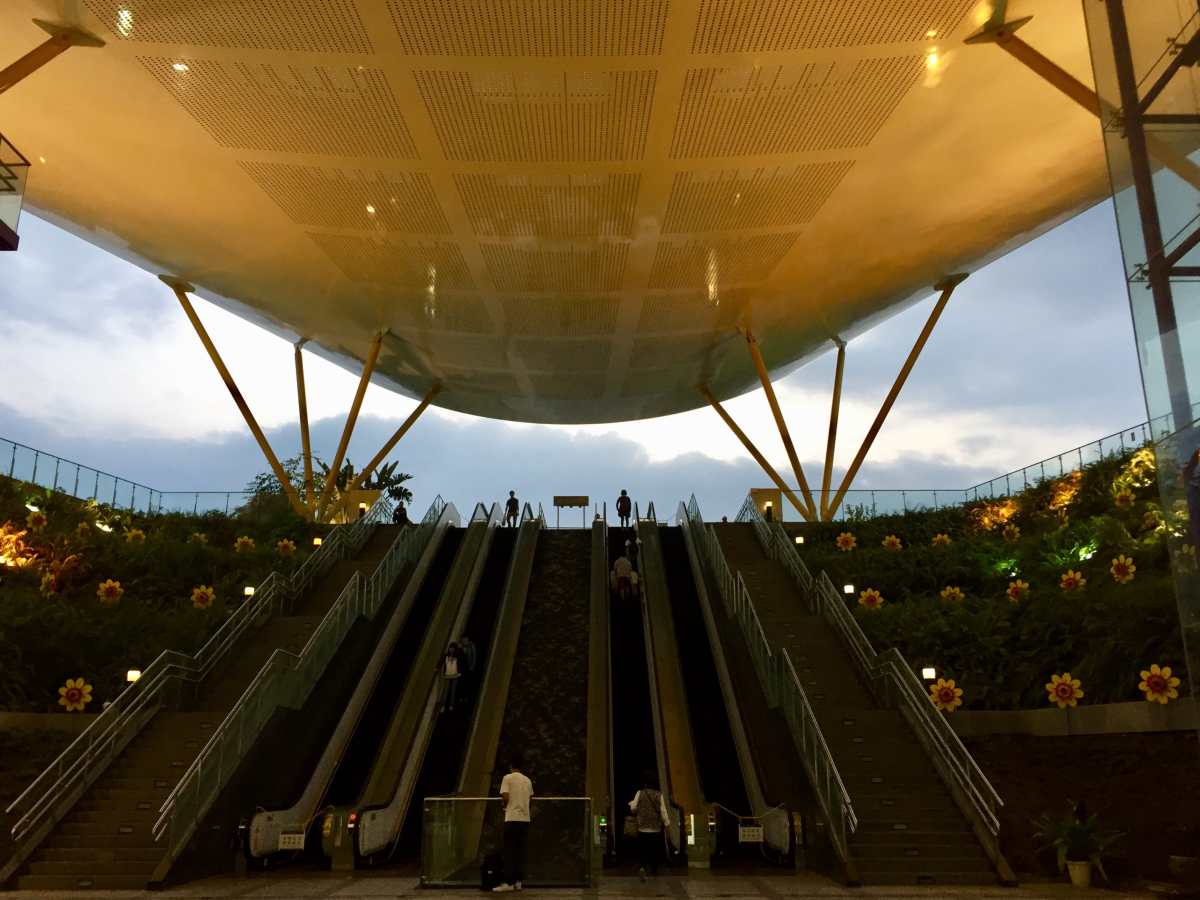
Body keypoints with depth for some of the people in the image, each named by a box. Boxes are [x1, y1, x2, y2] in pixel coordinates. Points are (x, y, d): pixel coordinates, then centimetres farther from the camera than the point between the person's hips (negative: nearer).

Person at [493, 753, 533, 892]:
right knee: (521, 851, 9)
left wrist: (504, 806, 9)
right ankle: (518, 881, 9)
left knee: (510, 851, -2)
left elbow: (505, 797, -11)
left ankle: (509, 882, -5)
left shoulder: (508, 778, -4)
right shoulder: (528, 780, 12)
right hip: (525, 819, 5)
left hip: (512, 819, -5)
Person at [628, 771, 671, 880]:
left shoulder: (640, 793, -8)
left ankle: (641, 868, -18)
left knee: (642, 850, 6)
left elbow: (633, 809, -2)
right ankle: (654, 870, 30)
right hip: (656, 828, 1)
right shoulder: (659, 795, -6)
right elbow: (663, 811, -7)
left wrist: (631, 803, 18)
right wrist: (666, 823, 5)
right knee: (655, 851, 18)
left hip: (642, 828, -1)